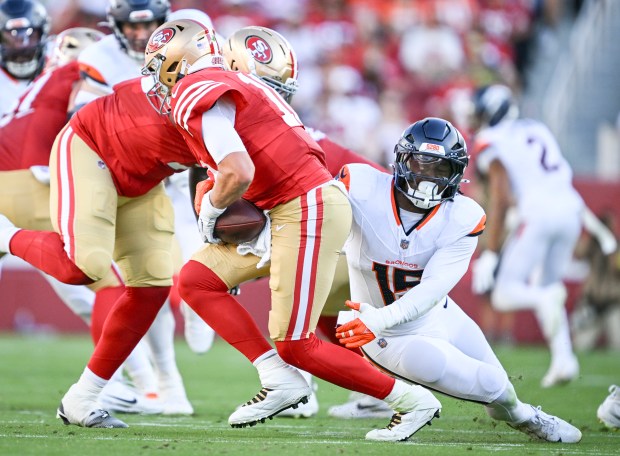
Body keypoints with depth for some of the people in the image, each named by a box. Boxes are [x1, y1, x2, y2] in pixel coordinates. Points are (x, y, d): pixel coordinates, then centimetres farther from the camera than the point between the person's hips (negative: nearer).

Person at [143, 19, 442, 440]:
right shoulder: (233, 84, 19)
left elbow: (238, 173, -23)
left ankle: (412, 400, 4)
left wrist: (211, 208, -3)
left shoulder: (196, 96, -11)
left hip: (308, 211, -10)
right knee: (196, 280, 8)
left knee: (295, 347, -6)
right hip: (286, 212, 10)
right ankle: (280, 381, 1)